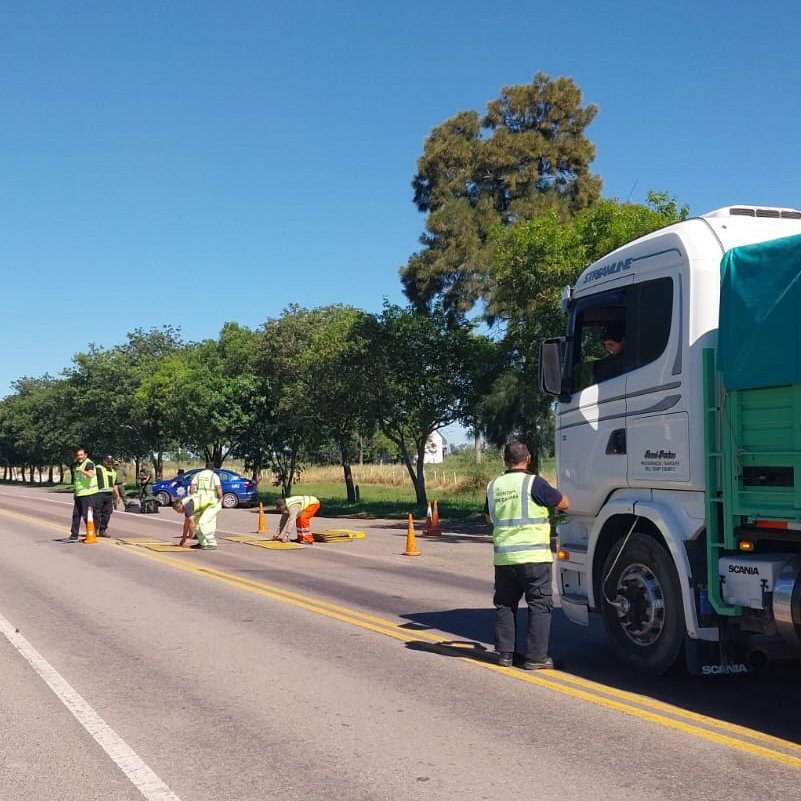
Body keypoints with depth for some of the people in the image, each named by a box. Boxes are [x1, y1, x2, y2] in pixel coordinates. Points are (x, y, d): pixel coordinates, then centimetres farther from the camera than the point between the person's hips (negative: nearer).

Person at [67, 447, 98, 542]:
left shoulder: (88, 463, -11)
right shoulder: (78, 464, 19)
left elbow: (91, 474, -29)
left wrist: (81, 470, -29)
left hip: (87, 494, -10)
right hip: (79, 494, 10)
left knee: (87, 515, -6)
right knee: (76, 514, 11)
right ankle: (74, 535, 18)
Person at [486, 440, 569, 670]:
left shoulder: (493, 486, 7)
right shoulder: (533, 483, -11)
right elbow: (564, 504, -2)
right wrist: (551, 493, 17)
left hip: (503, 557, 5)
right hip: (533, 556, -5)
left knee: (504, 605, 15)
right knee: (539, 606, 4)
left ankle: (505, 653, 17)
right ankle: (536, 656, 3)